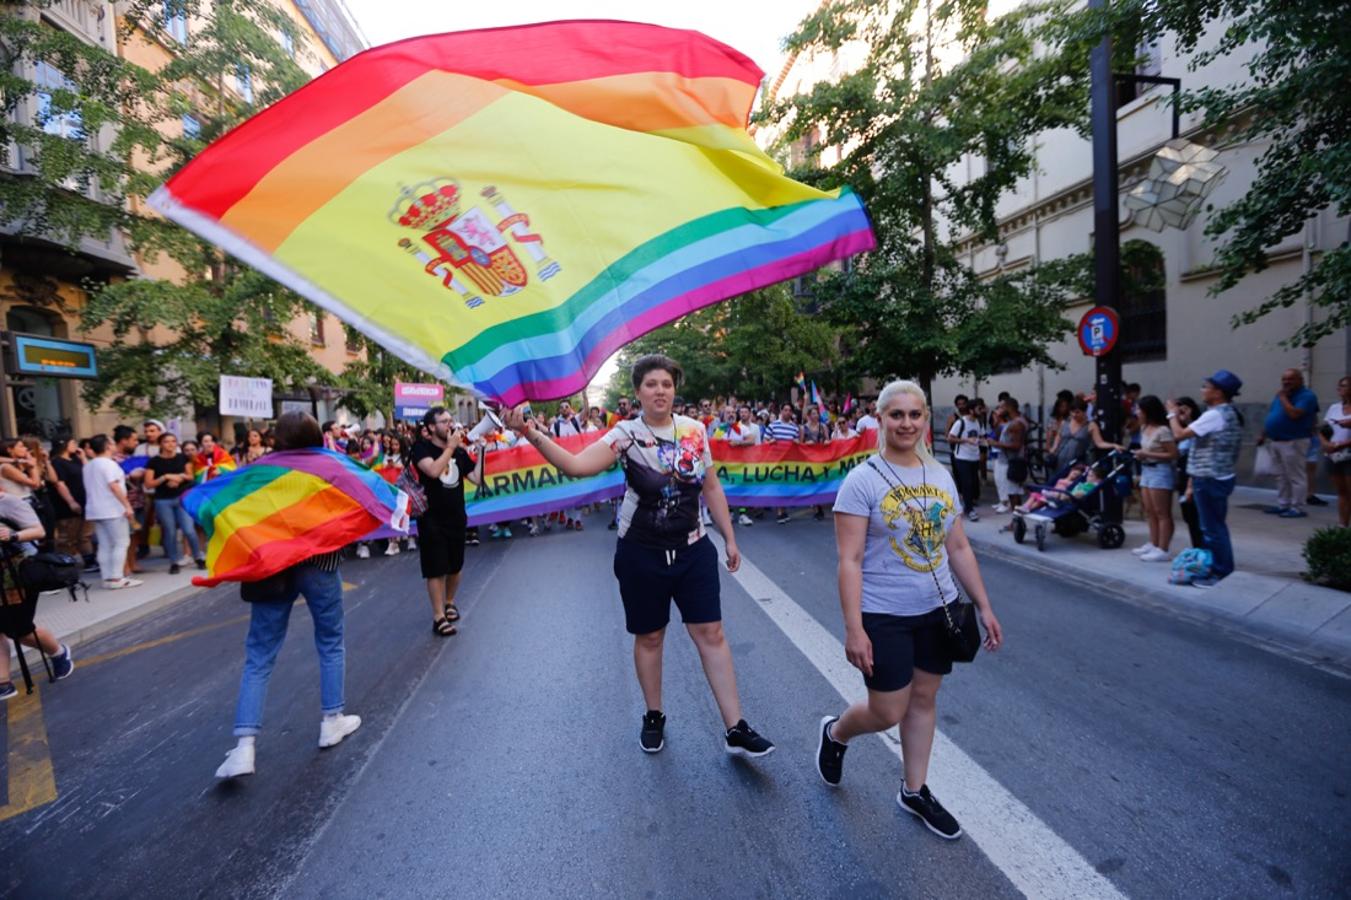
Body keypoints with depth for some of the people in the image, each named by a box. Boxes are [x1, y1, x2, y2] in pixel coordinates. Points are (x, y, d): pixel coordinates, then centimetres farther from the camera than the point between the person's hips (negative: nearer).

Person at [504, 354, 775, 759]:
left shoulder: (695, 430, 0)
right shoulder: (626, 435, -10)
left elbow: (712, 488, 9)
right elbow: (576, 465, -25)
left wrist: (730, 538, 10)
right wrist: (531, 434, -40)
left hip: (693, 550, 2)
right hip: (641, 555, -2)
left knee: (711, 634, 3)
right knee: (649, 637, 13)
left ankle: (735, 729, 14)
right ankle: (654, 718, 35)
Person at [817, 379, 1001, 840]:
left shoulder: (940, 476, 4)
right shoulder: (863, 480, -15)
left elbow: (959, 548, 10)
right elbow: (850, 560, -18)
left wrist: (984, 606, 9)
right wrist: (853, 629, -21)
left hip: (936, 610, 6)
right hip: (884, 616, -5)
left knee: (924, 699, 16)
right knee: (887, 712, 4)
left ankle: (915, 791, 37)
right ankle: (834, 733, 36)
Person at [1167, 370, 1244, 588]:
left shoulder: (1214, 415, -20)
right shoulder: (1231, 414, 11)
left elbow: (1179, 434, -22)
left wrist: (1172, 414, -5)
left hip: (1209, 480, -10)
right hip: (1222, 477, 10)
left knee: (1212, 528, -1)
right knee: (1217, 526, 18)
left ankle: (1219, 574, 7)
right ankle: (1225, 570, 26)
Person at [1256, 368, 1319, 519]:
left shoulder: (1307, 396, -11)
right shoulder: (1281, 395, 15)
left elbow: (1294, 414, -26)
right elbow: (1271, 415, 20)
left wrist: (1283, 397, -16)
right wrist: (1263, 435, 17)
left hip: (1294, 442, -8)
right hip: (1275, 441, 9)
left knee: (1296, 477, -3)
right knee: (1281, 476, 14)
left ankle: (1297, 508, 1)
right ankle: (1282, 505, 21)